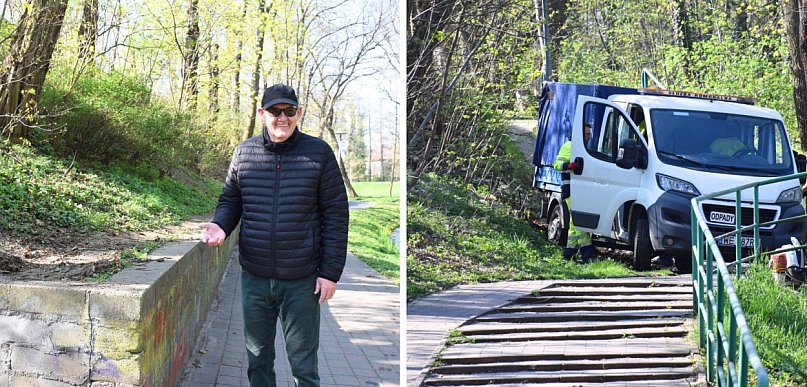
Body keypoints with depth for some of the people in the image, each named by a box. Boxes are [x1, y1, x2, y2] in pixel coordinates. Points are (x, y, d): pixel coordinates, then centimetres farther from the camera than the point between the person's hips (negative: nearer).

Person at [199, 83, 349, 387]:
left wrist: (331, 271, -9)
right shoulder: (244, 152, 4)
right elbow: (230, 200, 14)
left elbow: (335, 214, -5)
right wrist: (220, 225, -9)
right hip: (254, 279, 3)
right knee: (258, 359, 16)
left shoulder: (318, 153, -5)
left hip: (302, 282, -3)